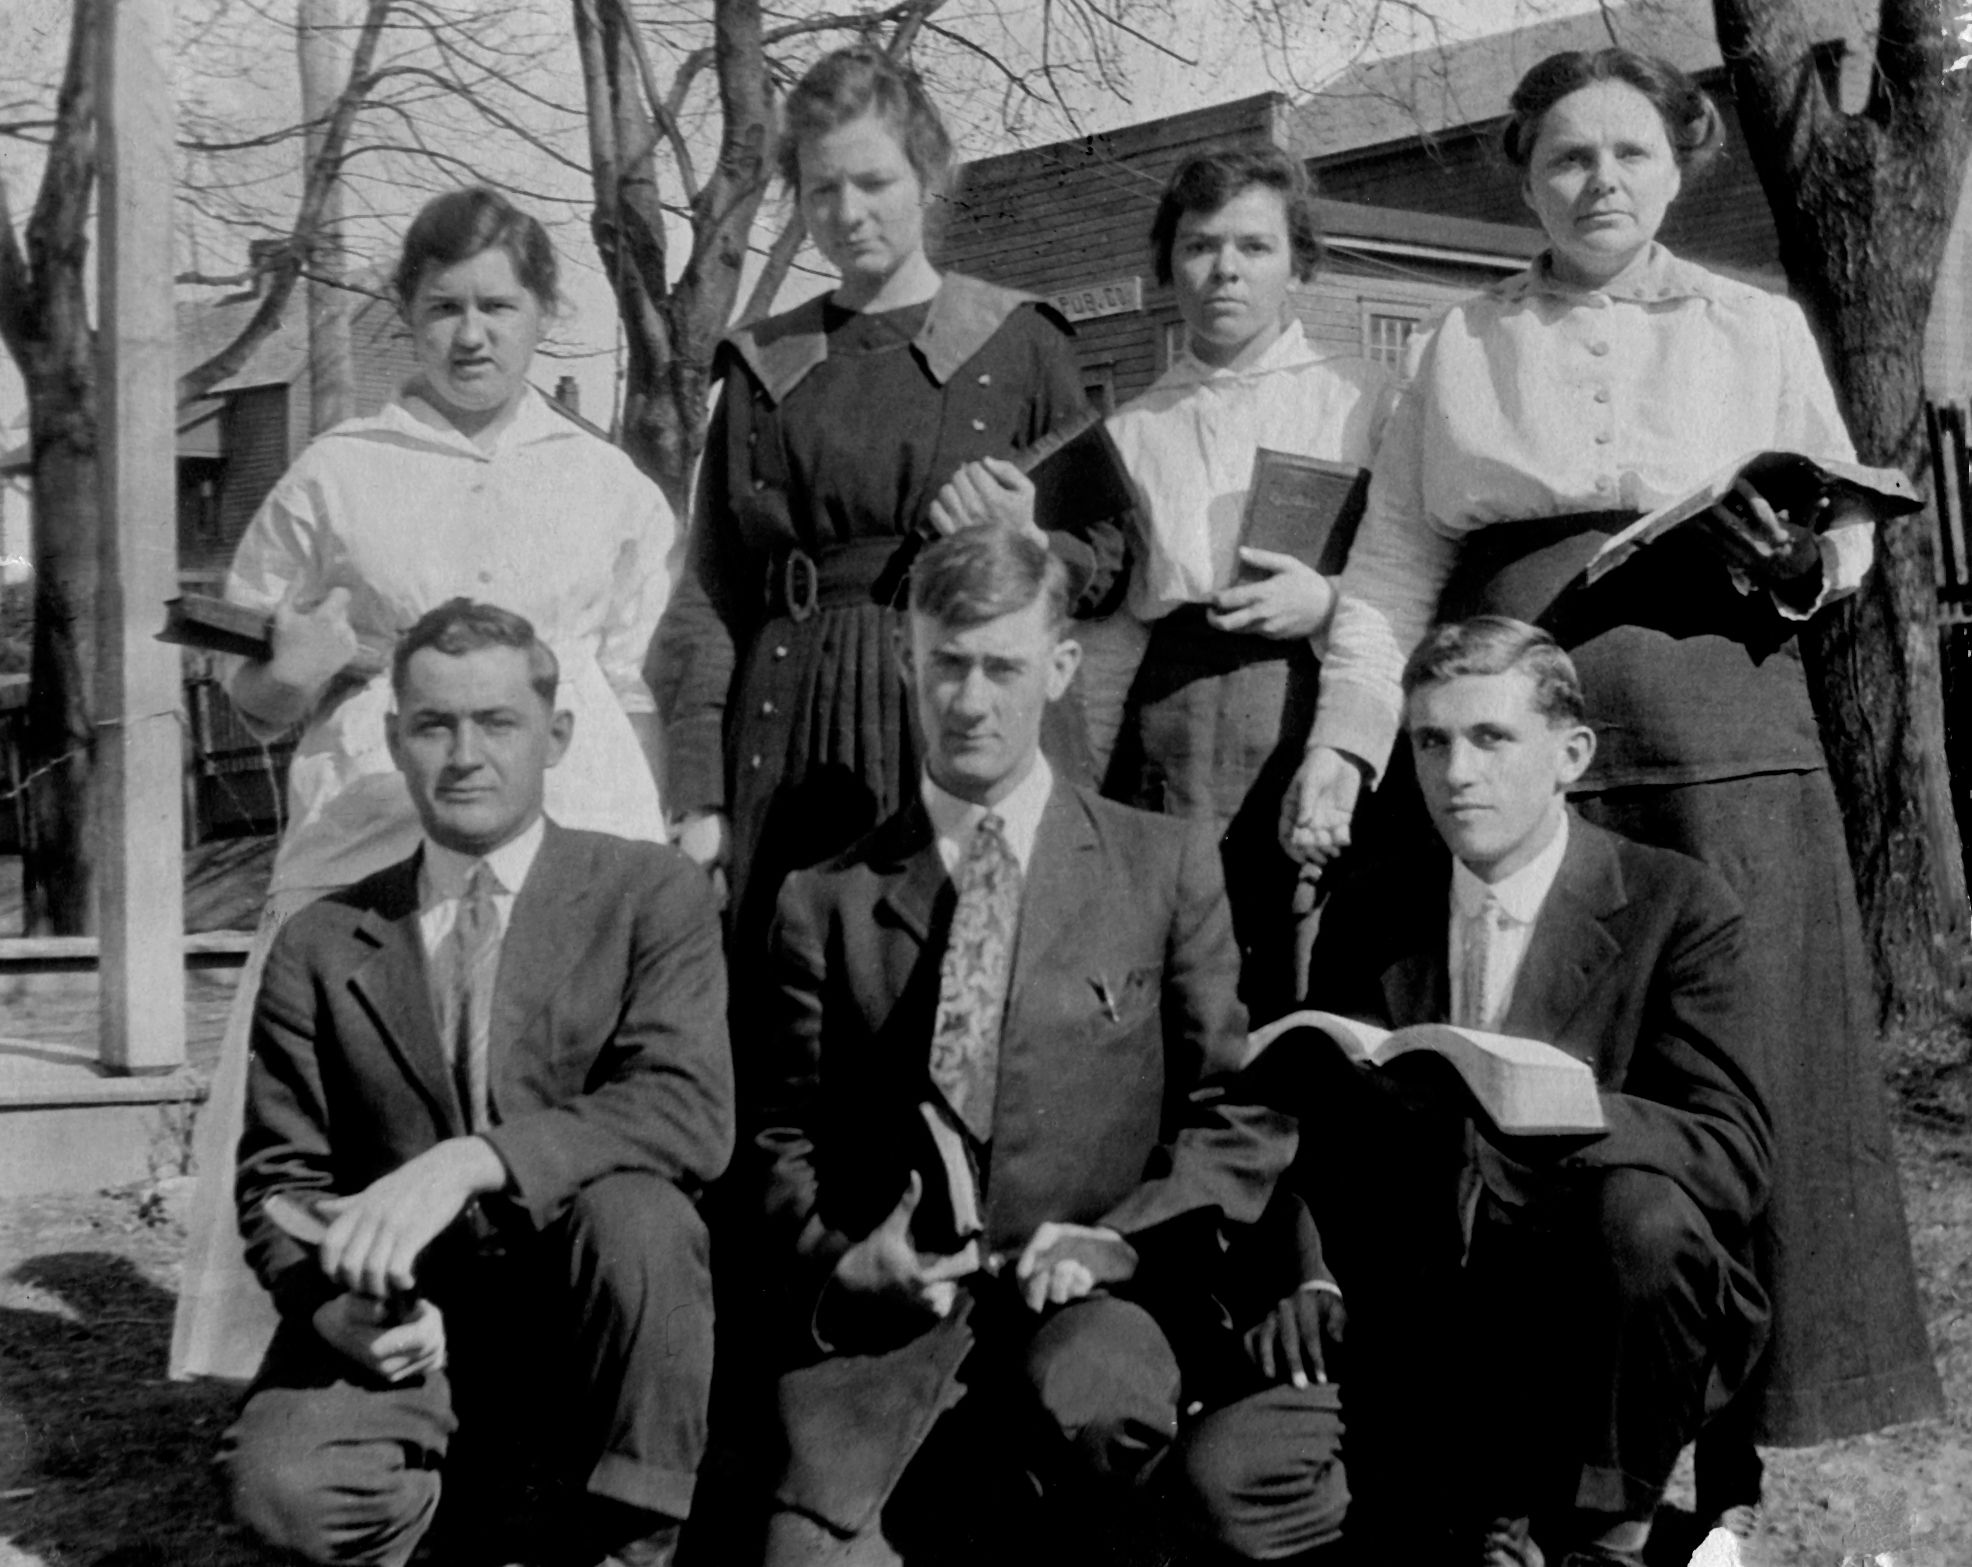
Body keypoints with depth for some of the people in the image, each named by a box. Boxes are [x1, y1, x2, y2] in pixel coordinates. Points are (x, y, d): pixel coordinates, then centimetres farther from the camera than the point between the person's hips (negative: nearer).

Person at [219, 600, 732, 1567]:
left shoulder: (651, 894, 0)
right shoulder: (321, 949, 8)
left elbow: (691, 1109, -16)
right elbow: (279, 1178, 8)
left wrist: (469, 1161, -29)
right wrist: (333, 1306, -15)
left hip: (595, 1326, -1)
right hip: (408, 1325, 1)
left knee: (631, 1203, -33)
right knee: (284, 1489, -28)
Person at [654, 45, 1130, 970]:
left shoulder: (1019, 343, 8)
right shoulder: (761, 366, 13)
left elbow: (1107, 557, 9)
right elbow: (711, 592, 8)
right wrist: (696, 798, -1)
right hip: (789, 737, 2)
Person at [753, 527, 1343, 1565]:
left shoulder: (1167, 867, 10)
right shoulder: (827, 902, 11)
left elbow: (1242, 1111, 7)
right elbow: (784, 1139, 12)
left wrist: (1122, 1238, -9)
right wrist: (838, 1262, -8)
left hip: (1093, 1294, 0)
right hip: (886, 1318, 0)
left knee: (1086, 1397, -34)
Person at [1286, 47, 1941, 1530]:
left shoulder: (1757, 328, 12)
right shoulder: (1457, 349, 14)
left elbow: (1853, 538, 12)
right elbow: (1390, 577, 9)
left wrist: (1797, 554, -10)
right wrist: (1339, 748, -4)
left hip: (1718, 752, 0)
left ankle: (1726, 1477, 9)